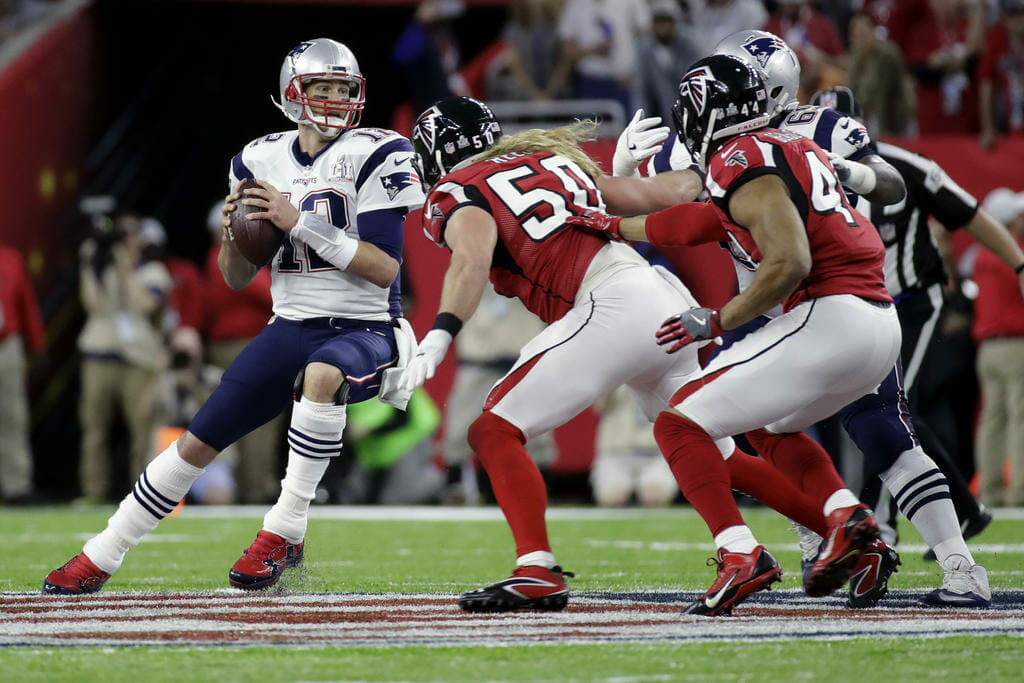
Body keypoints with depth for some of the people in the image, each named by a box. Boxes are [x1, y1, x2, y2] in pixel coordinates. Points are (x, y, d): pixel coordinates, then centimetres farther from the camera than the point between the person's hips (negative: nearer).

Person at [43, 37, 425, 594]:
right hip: (290, 329, 5)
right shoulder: (262, 161, 6)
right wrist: (233, 234, -10)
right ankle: (100, 558, 15)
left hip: (363, 332, -5)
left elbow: (385, 268, -17)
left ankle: (284, 532, -30)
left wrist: (300, 222, -22)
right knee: (197, 443, 1)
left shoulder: (373, 155, -9)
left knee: (321, 373, -40)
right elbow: (237, 278, 12)